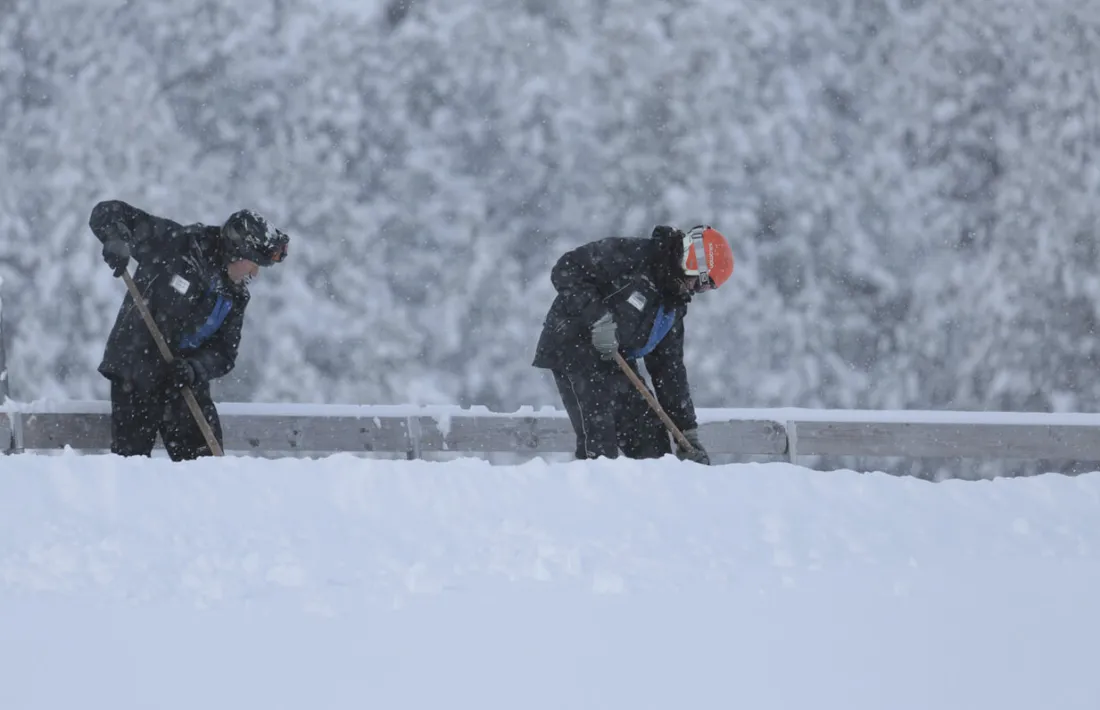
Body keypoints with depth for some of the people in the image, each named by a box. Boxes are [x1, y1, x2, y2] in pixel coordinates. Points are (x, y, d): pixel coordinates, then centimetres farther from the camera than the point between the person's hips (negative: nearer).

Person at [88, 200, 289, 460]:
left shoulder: (235, 297, 4)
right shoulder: (174, 245, -12)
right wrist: (117, 240, -32)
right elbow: (108, 213, -11)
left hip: (184, 383, 5)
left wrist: (196, 367, -20)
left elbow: (224, 353, 1)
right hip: (134, 376, -5)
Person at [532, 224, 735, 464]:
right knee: (600, 444, -18)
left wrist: (688, 431, 11)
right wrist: (596, 316, -30)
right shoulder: (631, 255, -15)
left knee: (650, 443, 5)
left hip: (615, 362, 9)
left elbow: (668, 369, 14)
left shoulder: (674, 304, 10)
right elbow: (566, 269, -19)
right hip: (574, 350, -9)